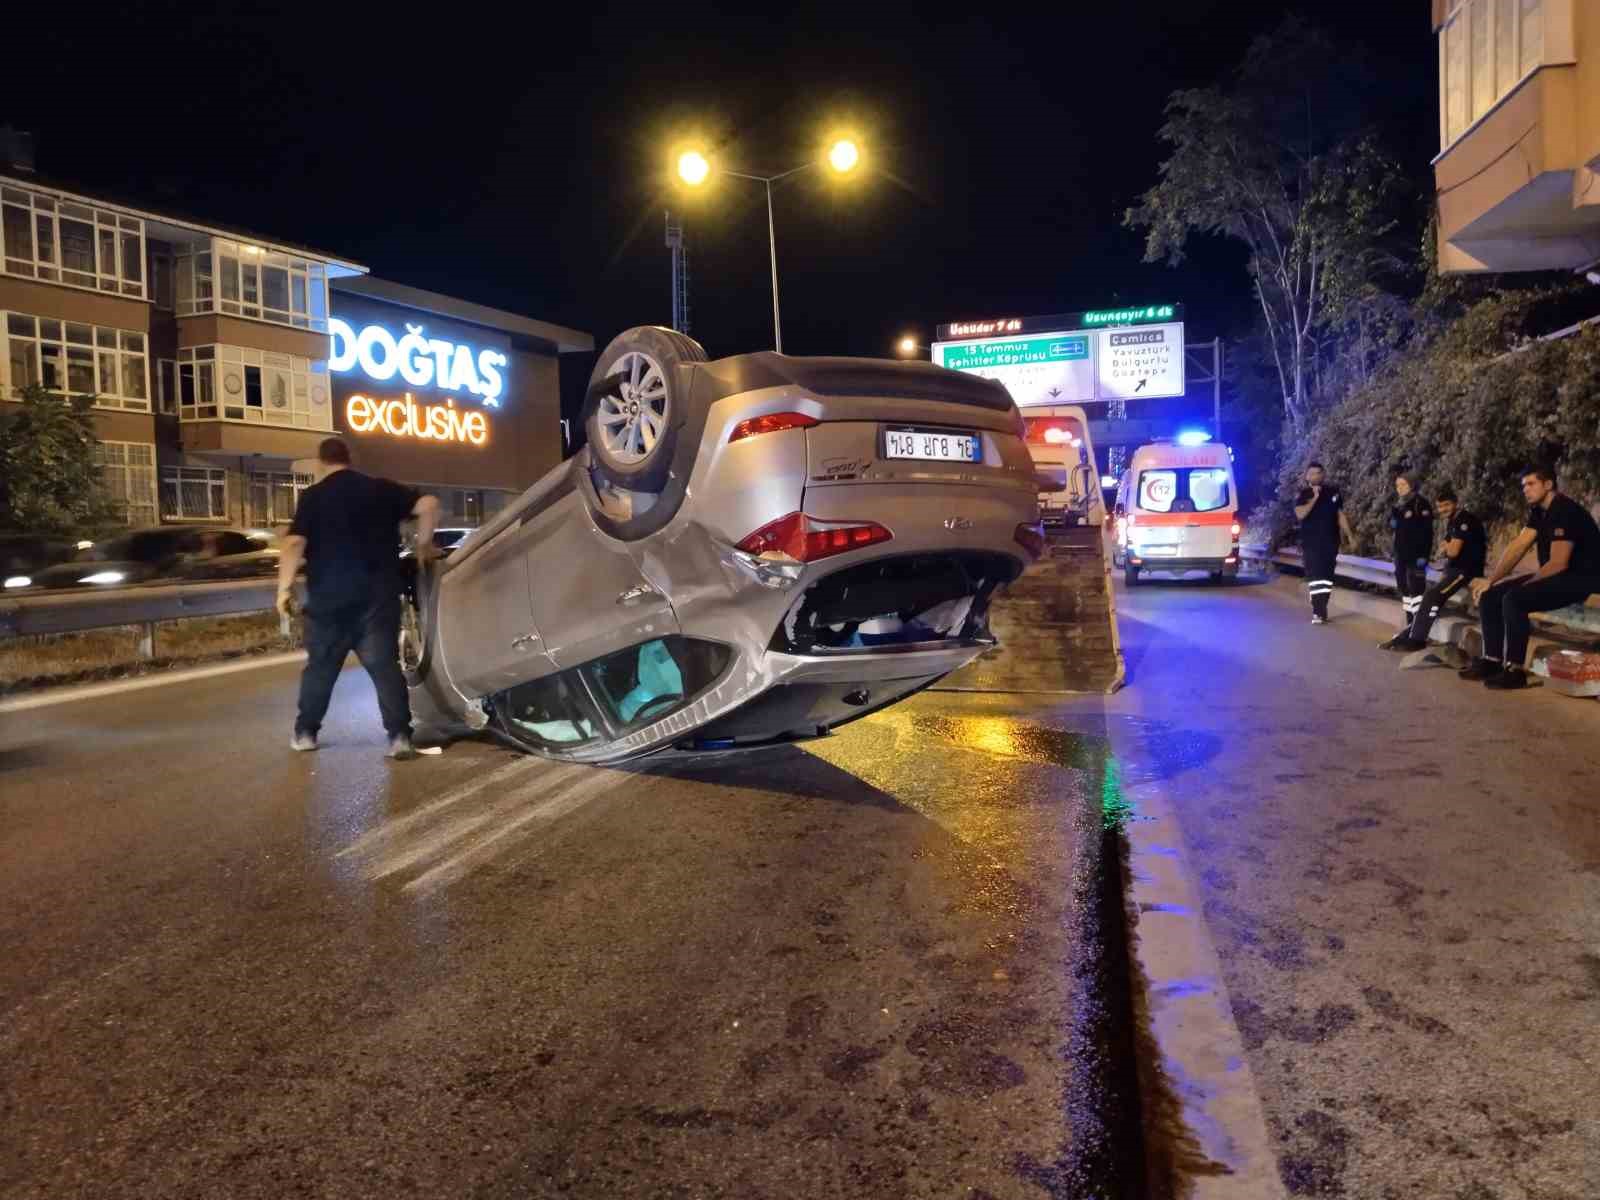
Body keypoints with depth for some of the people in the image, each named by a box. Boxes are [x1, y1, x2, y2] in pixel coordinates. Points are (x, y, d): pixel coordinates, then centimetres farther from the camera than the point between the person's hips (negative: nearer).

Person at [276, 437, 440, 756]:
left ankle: (305, 733, 23)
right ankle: (399, 736, -8)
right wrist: (423, 545, 7)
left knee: (320, 666, 14)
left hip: (328, 596, 0)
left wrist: (284, 587, -4)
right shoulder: (381, 488, 6)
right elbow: (428, 505, -2)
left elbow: (294, 543, -9)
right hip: (377, 594, 1)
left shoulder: (313, 496, 1)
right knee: (384, 665, 0)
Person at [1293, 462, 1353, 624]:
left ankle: (1322, 610, 16)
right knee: (1314, 576, -10)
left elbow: (1340, 515, 12)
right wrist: (1314, 498, -19)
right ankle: (1317, 612, -12)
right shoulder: (1303, 495, -1)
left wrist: (1349, 535, 7)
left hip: (1331, 541, 3)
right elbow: (1300, 514, -17)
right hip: (1311, 542, -3)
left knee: (1327, 576, 7)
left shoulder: (1333, 492, 8)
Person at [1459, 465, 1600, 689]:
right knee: (1489, 595, 0)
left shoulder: (1565, 511, -19)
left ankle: (1514, 670, -24)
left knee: (1514, 598, -29)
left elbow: (1558, 563, -22)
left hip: (1581, 579, -10)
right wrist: (1491, 580, -2)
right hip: (1555, 576, 10)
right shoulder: (1538, 511, 10)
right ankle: (1492, 660, -1)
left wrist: (1525, 585, -12)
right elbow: (1517, 547, 6)